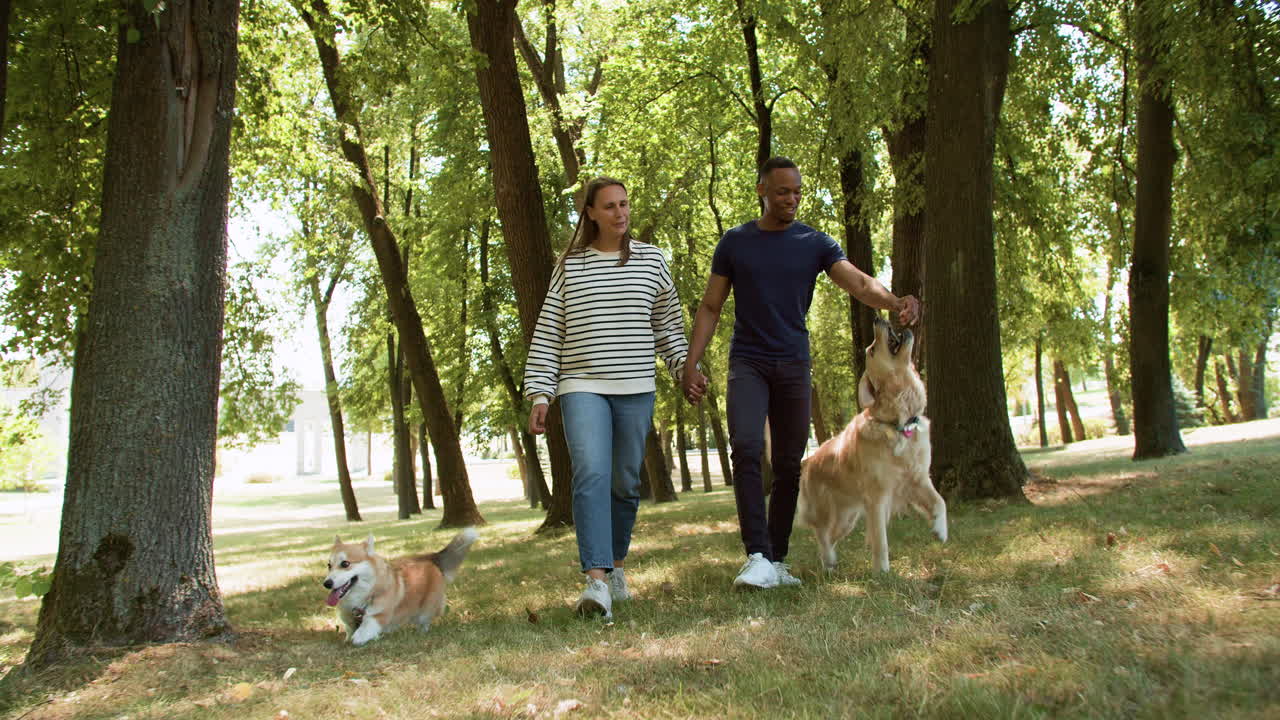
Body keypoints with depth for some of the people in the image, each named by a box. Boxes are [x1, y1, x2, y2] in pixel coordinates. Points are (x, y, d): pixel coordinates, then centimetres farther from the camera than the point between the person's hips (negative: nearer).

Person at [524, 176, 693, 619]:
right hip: (582, 387, -2)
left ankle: (615, 565, 27)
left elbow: (669, 324, 16)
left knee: (625, 483, 7)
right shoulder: (569, 266, 6)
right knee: (591, 475, -19)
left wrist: (685, 367, 3)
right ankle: (597, 582, -25)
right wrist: (539, 395, -1)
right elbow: (547, 333, 6)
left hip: (636, 391, 2)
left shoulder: (651, 261, 9)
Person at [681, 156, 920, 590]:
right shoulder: (735, 243, 4)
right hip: (748, 363, -2)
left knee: (788, 465, 4)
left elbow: (858, 282, -11)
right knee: (746, 449, -21)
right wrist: (691, 364, -5)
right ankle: (757, 557, -22)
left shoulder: (815, 243, 4)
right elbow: (710, 308, 6)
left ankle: (776, 560, 15)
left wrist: (895, 303, -32)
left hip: (793, 365, 2)